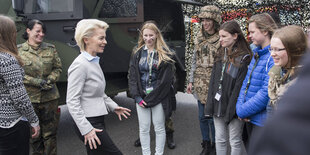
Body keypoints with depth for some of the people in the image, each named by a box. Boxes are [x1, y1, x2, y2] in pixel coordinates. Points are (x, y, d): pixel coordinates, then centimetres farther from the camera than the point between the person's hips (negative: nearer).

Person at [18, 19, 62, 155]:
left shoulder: (50, 48, 5)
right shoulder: (18, 50, -2)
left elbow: (58, 68, 9)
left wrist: (49, 80, -9)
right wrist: (36, 82, -14)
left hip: (50, 98, 1)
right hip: (29, 98, -1)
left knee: (50, 134, 7)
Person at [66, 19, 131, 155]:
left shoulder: (94, 62, 12)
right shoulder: (80, 65, -17)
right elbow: (72, 101, -20)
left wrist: (113, 106, 13)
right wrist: (86, 129, -22)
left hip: (98, 121, 9)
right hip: (89, 123, -9)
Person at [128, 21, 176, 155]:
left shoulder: (165, 54, -4)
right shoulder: (137, 53, 6)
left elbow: (166, 79, -9)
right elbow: (132, 77, 4)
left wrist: (150, 98, -12)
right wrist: (137, 97, -8)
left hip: (158, 97, -3)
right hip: (141, 97, 3)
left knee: (159, 128, 8)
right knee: (143, 128, 9)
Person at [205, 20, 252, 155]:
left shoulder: (243, 58, -12)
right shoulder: (221, 56, 10)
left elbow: (240, 87, -17)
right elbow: (213, 81, 8)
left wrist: (231, 110, -18)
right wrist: (210, 106, 2)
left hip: (234, 108, -6)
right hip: (218, 105, 6)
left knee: (235, 142, 9)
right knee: (220, 140, 16)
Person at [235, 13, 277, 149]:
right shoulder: (256, 53, 9)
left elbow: (267, 92, -25)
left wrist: (243, 111, -16)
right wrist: (240, 106, -2)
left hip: (262, 120, -8)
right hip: (250, 117, 8)